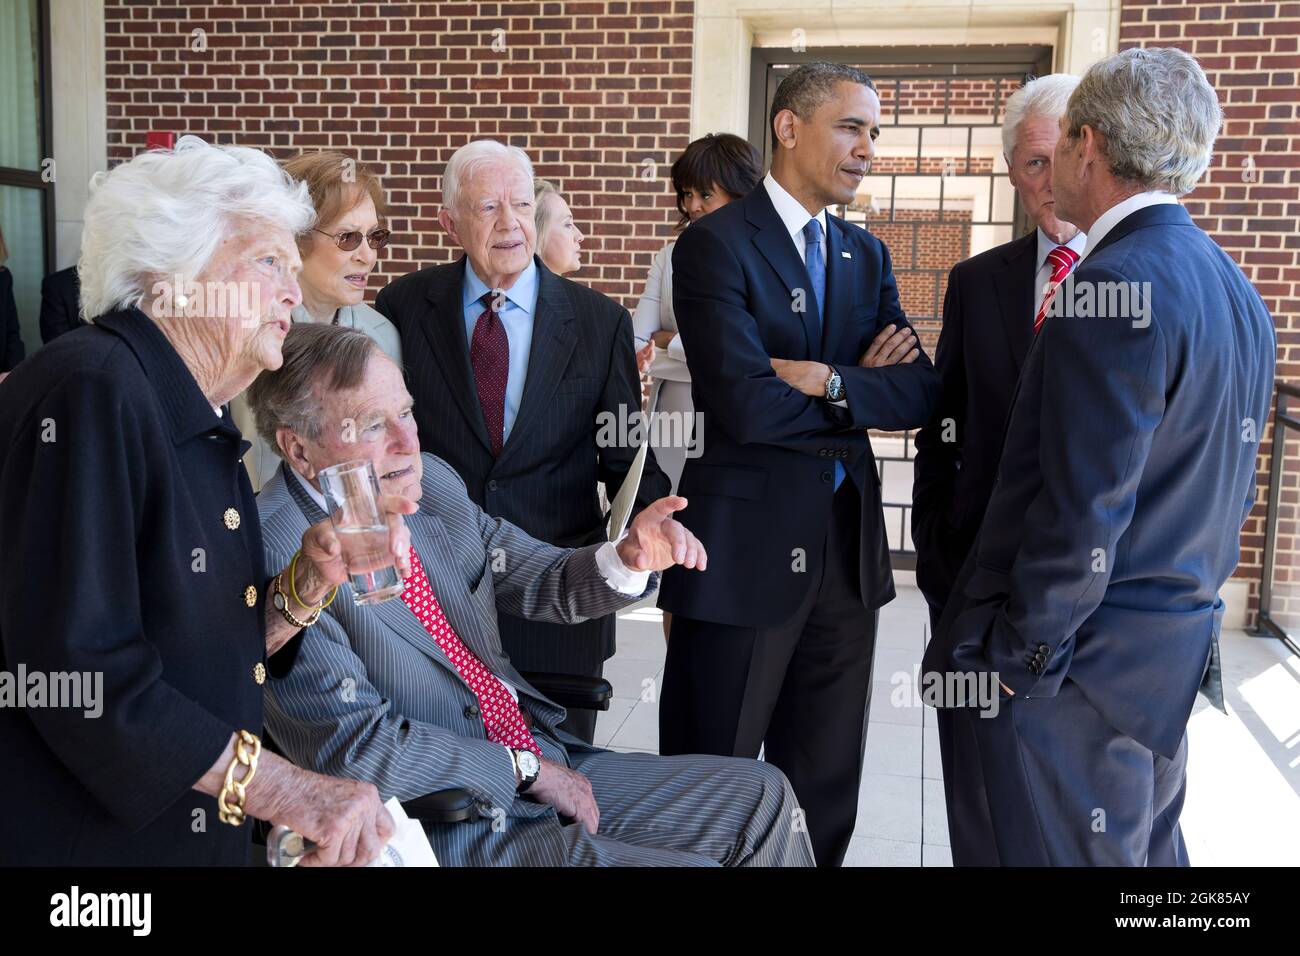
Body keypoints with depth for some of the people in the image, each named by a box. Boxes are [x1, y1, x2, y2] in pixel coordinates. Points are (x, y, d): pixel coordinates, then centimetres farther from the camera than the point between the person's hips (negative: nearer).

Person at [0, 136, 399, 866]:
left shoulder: (202, 427, 9)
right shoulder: (90, 391, -18)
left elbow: (222, 650, 10)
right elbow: (80, 673, -25)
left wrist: (313, 578, -7)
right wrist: (285, 789, -22)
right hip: (80, 838, -8)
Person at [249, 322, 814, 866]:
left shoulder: (430, 480, 1)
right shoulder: (272, 554, -19)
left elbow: (540, 582, 10)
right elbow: (355, 749, -21)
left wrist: (629, 559, -11)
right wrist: (525, 767, -13)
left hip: (544, 764, 7)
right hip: (449, 837, -7)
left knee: (762, 796, 7)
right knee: (693, 865, -18)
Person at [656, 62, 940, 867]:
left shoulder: (867, 255, 12)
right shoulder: (716, 243, -9)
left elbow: (922, 393, 0)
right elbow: (745, 404, -21)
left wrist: (828, 379, -16)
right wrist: (863, 389, -8)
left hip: (847, 546, 6)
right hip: (745, 549, -6)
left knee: (826, 785, 16)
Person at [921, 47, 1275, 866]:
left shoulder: (1116, 285, -21)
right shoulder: (1236, 290, 9)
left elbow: (1085, 508, -23)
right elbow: (1231, 488, 14)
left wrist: (1015, 654, -13)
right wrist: (1189, 604, 20)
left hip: (1083, 654, -9)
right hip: (1179, 646, 9)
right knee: (1148, 850, 22)